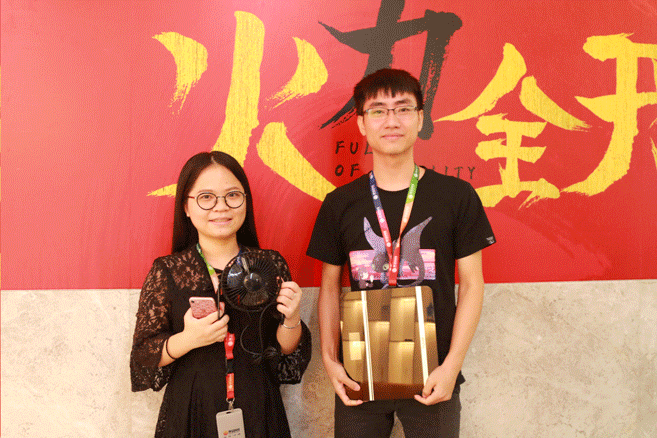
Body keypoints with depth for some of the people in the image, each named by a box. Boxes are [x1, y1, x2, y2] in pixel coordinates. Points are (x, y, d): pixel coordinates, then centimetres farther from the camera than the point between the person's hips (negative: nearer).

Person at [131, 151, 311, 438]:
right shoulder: (167, 272, -5)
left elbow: (286, 354, 3)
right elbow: (143, 356, -4)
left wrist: (291, 321, -17)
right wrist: (186, 340, -21)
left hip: (258, 413, 2)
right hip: (191, 414, -1)